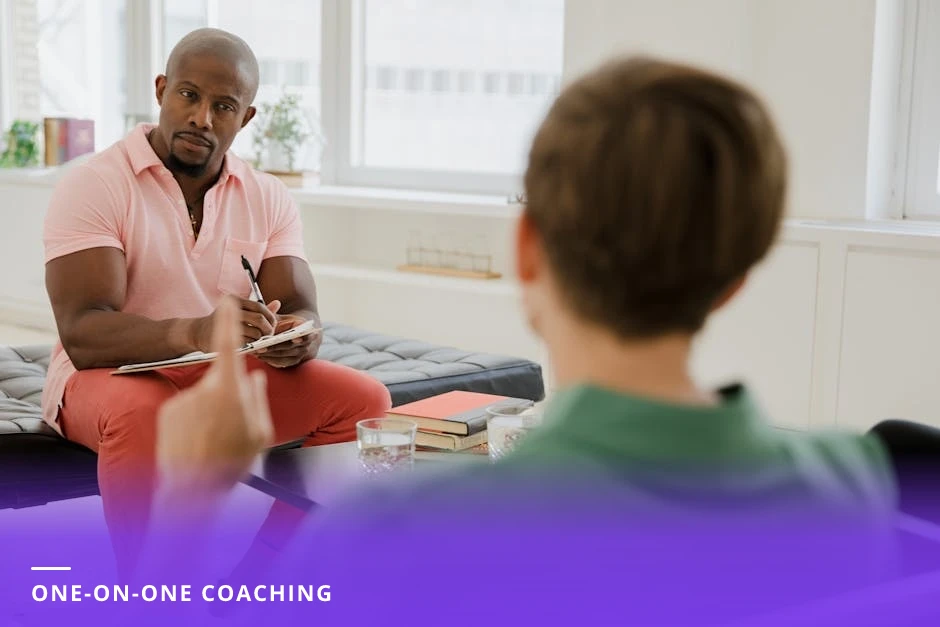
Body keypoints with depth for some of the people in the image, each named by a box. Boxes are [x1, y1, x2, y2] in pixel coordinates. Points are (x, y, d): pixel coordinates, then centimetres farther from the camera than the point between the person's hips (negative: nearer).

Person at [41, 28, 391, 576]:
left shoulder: (269, 198, 3)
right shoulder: (94, 185, -12)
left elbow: (301, 310, -4)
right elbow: (82, 334, -23)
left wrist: (296, 338, -31)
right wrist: (194, 332, -42)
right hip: (112, 376, -4)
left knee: (363, 399, -15)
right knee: (142, 412, -39)